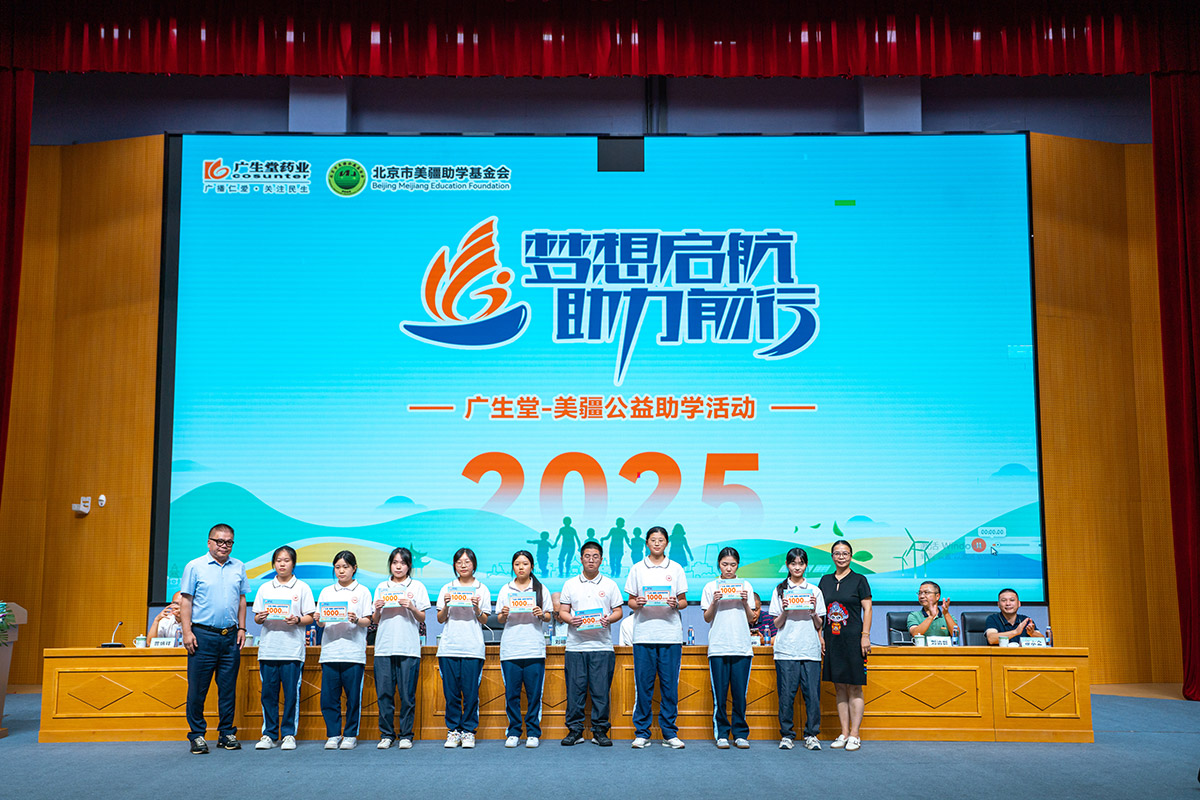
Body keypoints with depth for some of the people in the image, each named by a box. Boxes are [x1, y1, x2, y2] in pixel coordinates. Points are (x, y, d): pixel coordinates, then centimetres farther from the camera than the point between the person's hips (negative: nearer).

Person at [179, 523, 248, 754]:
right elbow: (185, 600, -2)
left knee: (228, 687, 7)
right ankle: (197, 735, 9)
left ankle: (227, 733, 15)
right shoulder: (195, 566, 0)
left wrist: (241, 628, 8)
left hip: (230, 636, 3)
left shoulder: (239, 568, 11)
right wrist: (187, 631, -9)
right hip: (203, 635, -3)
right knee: (197, 688, 0)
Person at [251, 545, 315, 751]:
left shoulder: (302, 588, 6)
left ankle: (289, 734, 8)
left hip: (292, 650, -2)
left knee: (291, 693, -1)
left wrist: (297, 620, -15)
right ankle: (269, 734, 13)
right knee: (268, 693, 3)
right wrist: (261, 618, -8)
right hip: (268, 648, 2)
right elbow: (256, 617, 13)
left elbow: (310, 618, 4)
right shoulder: (265, 588, 13)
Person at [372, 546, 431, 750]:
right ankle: (386, 734, 11)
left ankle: (405, 735, 7)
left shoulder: (417, 587, 8)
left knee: (407, 694, -3)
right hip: (384, 647, 2)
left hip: (408, 647, -2)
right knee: (384, 693, 1)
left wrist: (411, 607, -12)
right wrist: (377, 609, -4)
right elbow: (376, 620, 16)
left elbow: (422, 619, 6)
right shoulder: (382, 587, 16)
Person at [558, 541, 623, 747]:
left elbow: (618, 611, 9)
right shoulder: (570, 584, 11)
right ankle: (574, 730, 9)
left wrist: (609, 619, -12)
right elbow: (562, 611, 9)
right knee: (575, 689, 0)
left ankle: (600, 730, 8)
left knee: (601, 690, -1)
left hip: (602, 646, 0)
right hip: (575, 646, 1)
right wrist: (570, 620, -12)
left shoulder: (610, 584, 10)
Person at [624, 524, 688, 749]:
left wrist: (676, 604, -11)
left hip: (670, 635, 0)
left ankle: (669, 733, 9)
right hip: (644, 634, 0)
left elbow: (683, 602, 10)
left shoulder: (676, 569, 10)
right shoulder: (637, 569, 10)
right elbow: (630, 601, 10)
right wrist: (637, 603, -11)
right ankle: (641, 733, 9)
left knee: (670, 685, 1)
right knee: (643, 684, 0)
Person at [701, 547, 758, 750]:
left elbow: (751, 619, 11)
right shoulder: (711, 587, 8)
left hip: (742, 647, 1)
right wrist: (714, 602, -10)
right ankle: (721, 733, 7)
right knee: (720, 693, -2)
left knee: (740, 693, 0)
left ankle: (740, 734, 9)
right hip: (718, 647, -1)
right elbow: (707, 618, 6)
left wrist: (745, 602, -6)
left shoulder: (745, 586, 11)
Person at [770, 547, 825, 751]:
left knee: (812, 693, -4)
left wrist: (813, 611, -7)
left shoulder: (814, 591, 11)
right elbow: (777, 624, 7)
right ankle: (786, 735, 7)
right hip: (786, 649, -1)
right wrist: (785, 611, -10)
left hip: (810, 649, 1)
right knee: (786, 693, -3)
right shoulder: (780, 591, 9)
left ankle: (811, 735, 6)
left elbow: (819, 625, 11)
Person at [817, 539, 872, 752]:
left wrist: (865, 636, -10)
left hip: (853, 639, -4)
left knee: (854, 688, -3)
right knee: (839, 688, 7)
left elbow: (867, 609, -2)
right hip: (832, 639, 4)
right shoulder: (825, 581, 12)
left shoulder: (859, 580, 1)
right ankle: (844, 733, 11)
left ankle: (854, 735, 2)